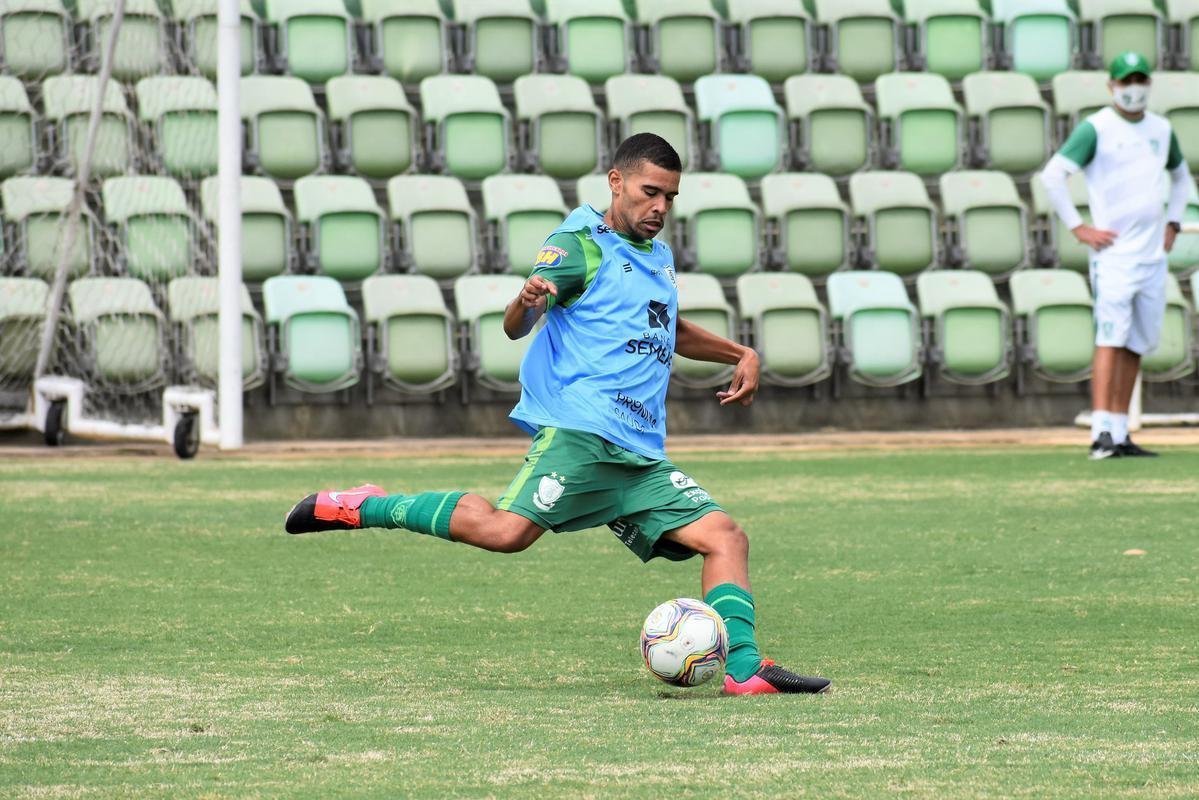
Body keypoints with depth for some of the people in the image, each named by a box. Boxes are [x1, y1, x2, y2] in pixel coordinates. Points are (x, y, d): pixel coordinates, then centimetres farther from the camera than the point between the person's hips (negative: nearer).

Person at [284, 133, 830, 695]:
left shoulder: (659, 258, 25)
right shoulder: (581, 245, 0)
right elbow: (515, 327, -8)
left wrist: (740, 354, 39)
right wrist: (526, 302, -30)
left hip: (642, 456, 8)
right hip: (580, 432, -8)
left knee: (726, 537, -4)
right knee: (507, 531, -27)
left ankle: (744, 669, -9)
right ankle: (362, 508, -13)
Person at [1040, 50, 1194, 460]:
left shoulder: (1161, 129, 13)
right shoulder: (1096, 128, -6)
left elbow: (1181, 176, 31)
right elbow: (1053, 175, -11)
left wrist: (1173, 223, 18)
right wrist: (1078, 227, -14)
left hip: (1153, 255, 6)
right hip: (1113, 253, -6)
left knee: (1138, 344, 7)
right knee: (1111, 339, -15)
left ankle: (1120, 436, 11)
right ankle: (1101, 433, -20)